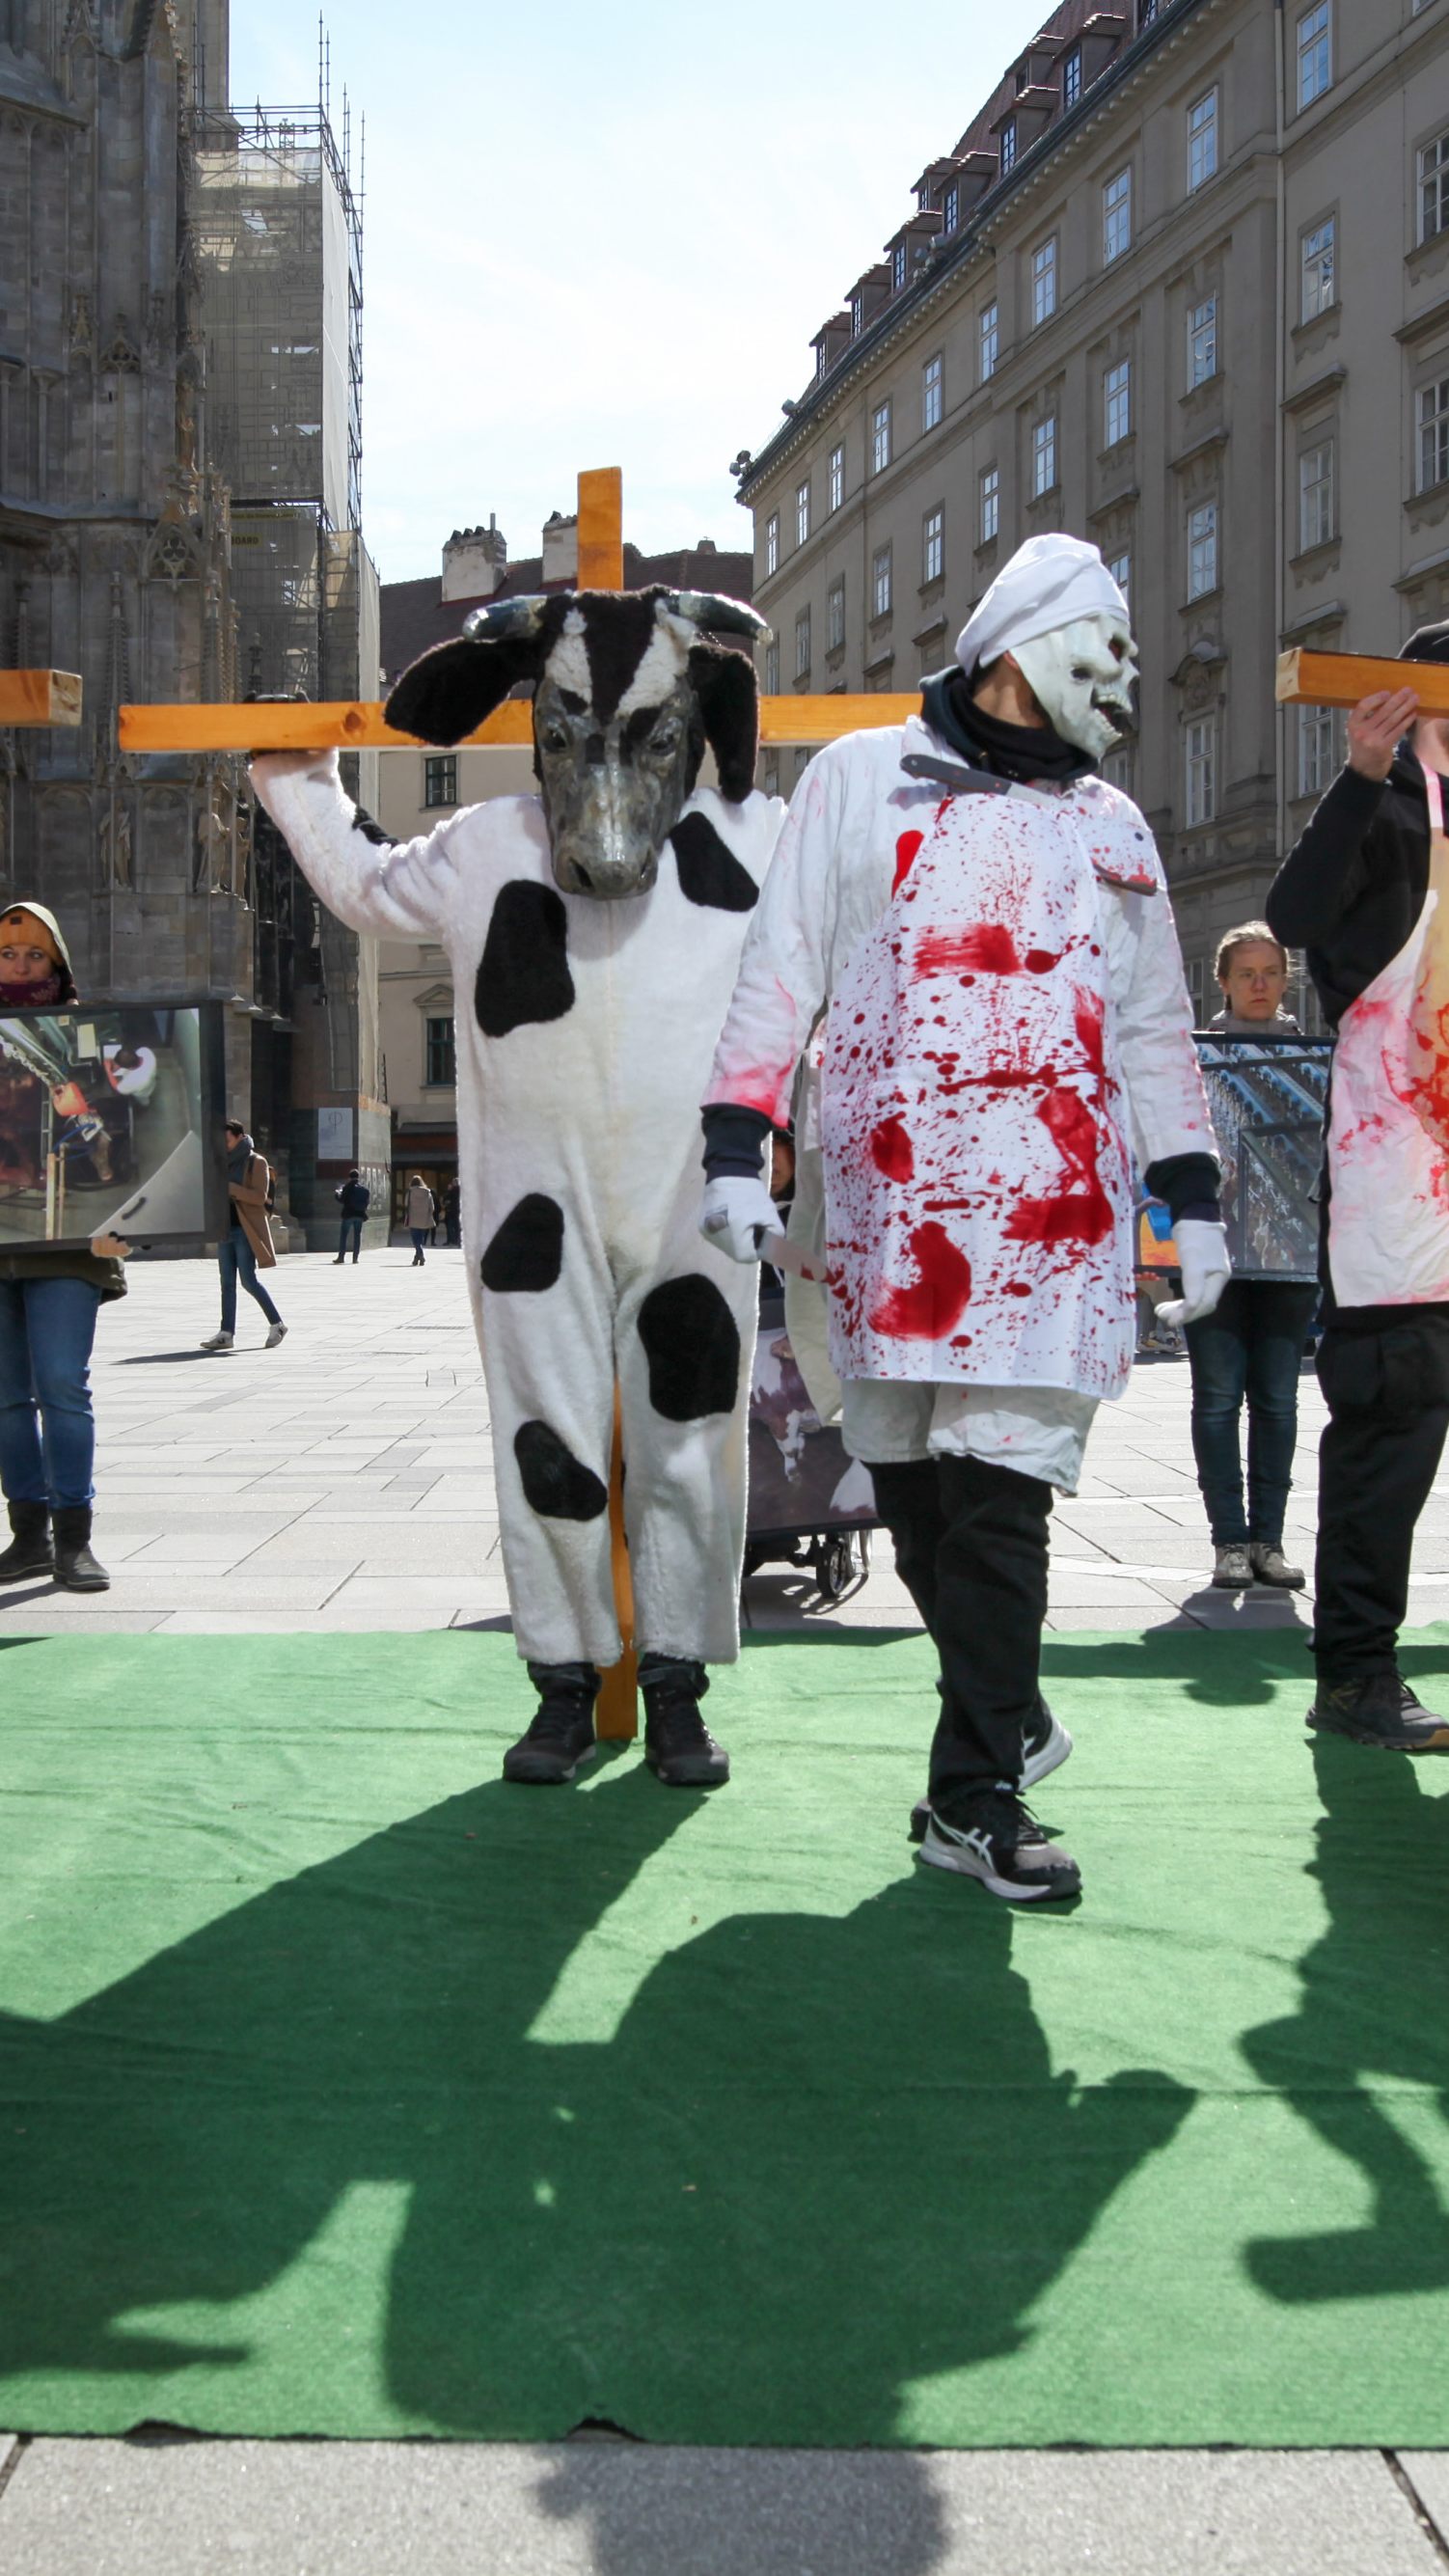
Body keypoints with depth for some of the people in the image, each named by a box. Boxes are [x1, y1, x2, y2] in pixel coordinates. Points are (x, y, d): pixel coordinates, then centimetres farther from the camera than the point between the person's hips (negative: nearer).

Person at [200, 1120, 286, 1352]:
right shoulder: (226, 1162, 15)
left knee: (249, 1280, -8)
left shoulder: (255, 1162, -6)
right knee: (227, 1282, 3)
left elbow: (260, 1196, -15)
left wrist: (229, 1188, -20)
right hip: (226, 1227, 7)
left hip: (245, 1230, -7)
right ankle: (226, 1334, 2)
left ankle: (277, 1324, 5)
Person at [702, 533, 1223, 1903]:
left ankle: (975, 1794, -4)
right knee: (911, 1484, 1)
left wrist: (1191, 1195, 18)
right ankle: (1006, 1718, 19)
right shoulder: (860, 776, 12)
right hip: (882, 1198, -1)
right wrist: (736, 1146, -2)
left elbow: (1151, 1029, 25)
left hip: (1050, 1211, 1)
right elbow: (781, 972, 7)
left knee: (1001, 1487, -9)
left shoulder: (1110, 824, 22)